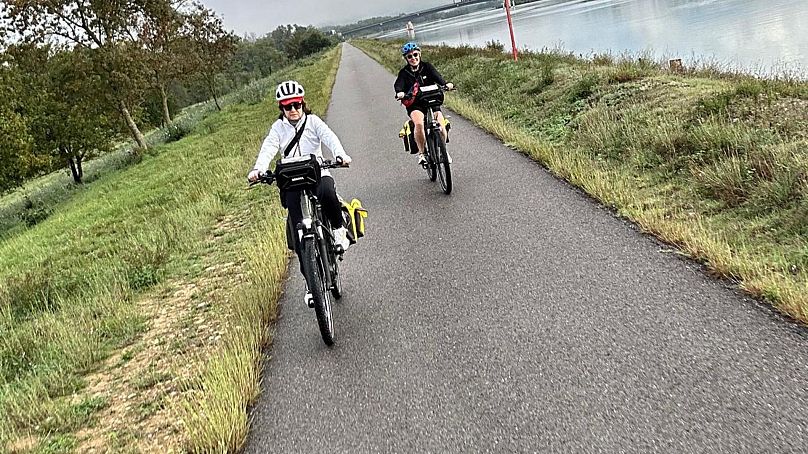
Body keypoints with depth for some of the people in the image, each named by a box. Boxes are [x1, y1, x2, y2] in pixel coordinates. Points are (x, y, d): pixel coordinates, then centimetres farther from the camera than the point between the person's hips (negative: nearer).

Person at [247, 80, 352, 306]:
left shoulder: (313, 121, 5)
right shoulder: (278, 127, 7)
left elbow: (329, 137, -13)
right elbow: (268, 148, -9)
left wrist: (340, 154, -35)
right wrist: (258, 169, -30)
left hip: (317, 172, -1)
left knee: (327, 193, -38)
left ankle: (339, 229, -4)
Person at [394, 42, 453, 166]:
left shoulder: (427, 67, 4)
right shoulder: (404, 72, 2)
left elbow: (437, 77, -12)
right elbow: (398, 84, -15)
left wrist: (446, 84, -34)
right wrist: (399, 92, -40)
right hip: (414, 105, -1)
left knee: (440, 125, -20)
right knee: (419, 123, -33)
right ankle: (421, 152, -15)